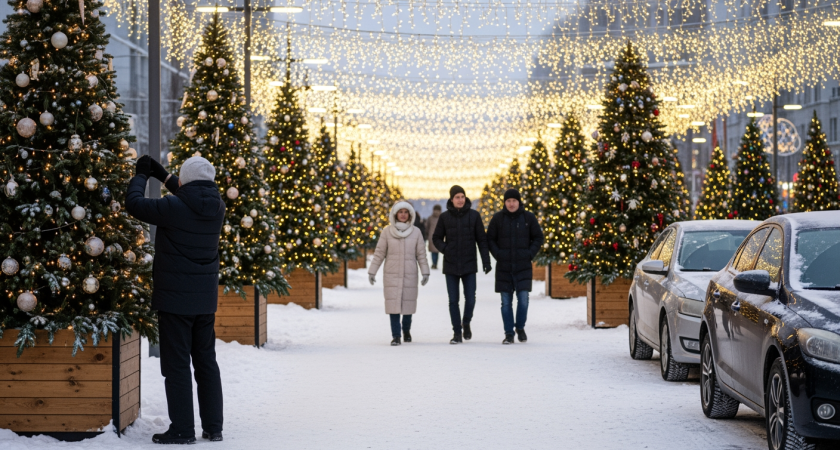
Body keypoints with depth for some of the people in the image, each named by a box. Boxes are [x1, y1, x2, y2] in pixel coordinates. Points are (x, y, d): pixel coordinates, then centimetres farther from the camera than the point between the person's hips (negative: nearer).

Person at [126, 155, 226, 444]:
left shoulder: (174, 207, -19)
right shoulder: (216, 207, 2)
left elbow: (134, 203, -9)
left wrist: (142, 174, 8)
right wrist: (163, 176, 27)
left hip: (176, 298, -6)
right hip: (205, 300, 7)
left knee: (177, 364, -2)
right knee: (206, 361, 13)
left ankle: (182, 429, -1)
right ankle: (213, 427, 15)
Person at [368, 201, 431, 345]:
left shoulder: (416, 232, 3)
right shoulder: (387, 231, 0)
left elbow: (421, 254, 5)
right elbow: (379, 253, 3)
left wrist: (425, 272, 0)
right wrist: (372, 272, 2)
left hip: (410, 274, 1)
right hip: (392, 274, -1)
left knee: (408, 303, 4)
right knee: (394, 304, -6)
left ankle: (406, 330, 28)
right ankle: (396, 336, -2)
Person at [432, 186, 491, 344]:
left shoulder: (474, 215, -1)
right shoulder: (445, 217, 0)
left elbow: (482, 240, 1)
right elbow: (436, 238, 9)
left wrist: (486, 261, -4)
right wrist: (445, 249, -10)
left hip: (469, 265, -1)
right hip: (451, 266, 1)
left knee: (470, 300, -3)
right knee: (453, 301, 1)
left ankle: (466, 323, 25)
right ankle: (457, 333, 10)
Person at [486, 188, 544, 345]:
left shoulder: (529, 217, 2)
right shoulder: (498, 218, 2)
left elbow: (538, 238, 8)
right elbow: (490, 239, 8)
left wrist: (530, 254, -5)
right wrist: (498, 255, -6)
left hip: (523, 266, -1)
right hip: (503, 267, 1)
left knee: (523, 299, -6)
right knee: (506, 302, 2)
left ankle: (520, 327, 17)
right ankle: (509, 333, 9)